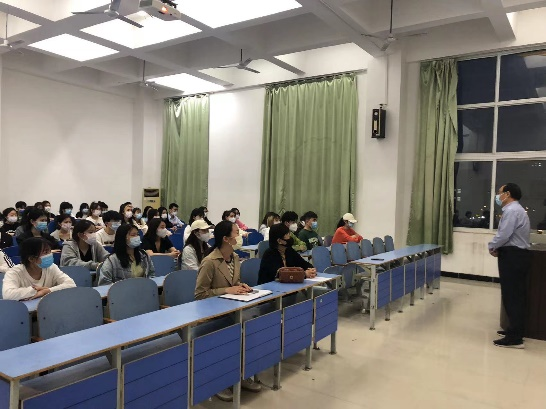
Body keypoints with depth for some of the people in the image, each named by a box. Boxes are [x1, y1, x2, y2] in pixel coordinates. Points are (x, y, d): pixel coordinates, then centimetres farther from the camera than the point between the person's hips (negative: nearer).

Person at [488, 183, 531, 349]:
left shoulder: (511, 211, -17)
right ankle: (515, 330, 26)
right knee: (515, 295, 16)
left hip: (513, 257, -11)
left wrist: (492, 246, -5)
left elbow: (504, 235, -22)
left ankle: (515, 338, -2)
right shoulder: (516, 209, 18)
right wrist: (498, 247, 5)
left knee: (512, 296, -7)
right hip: (518, 254, 11)